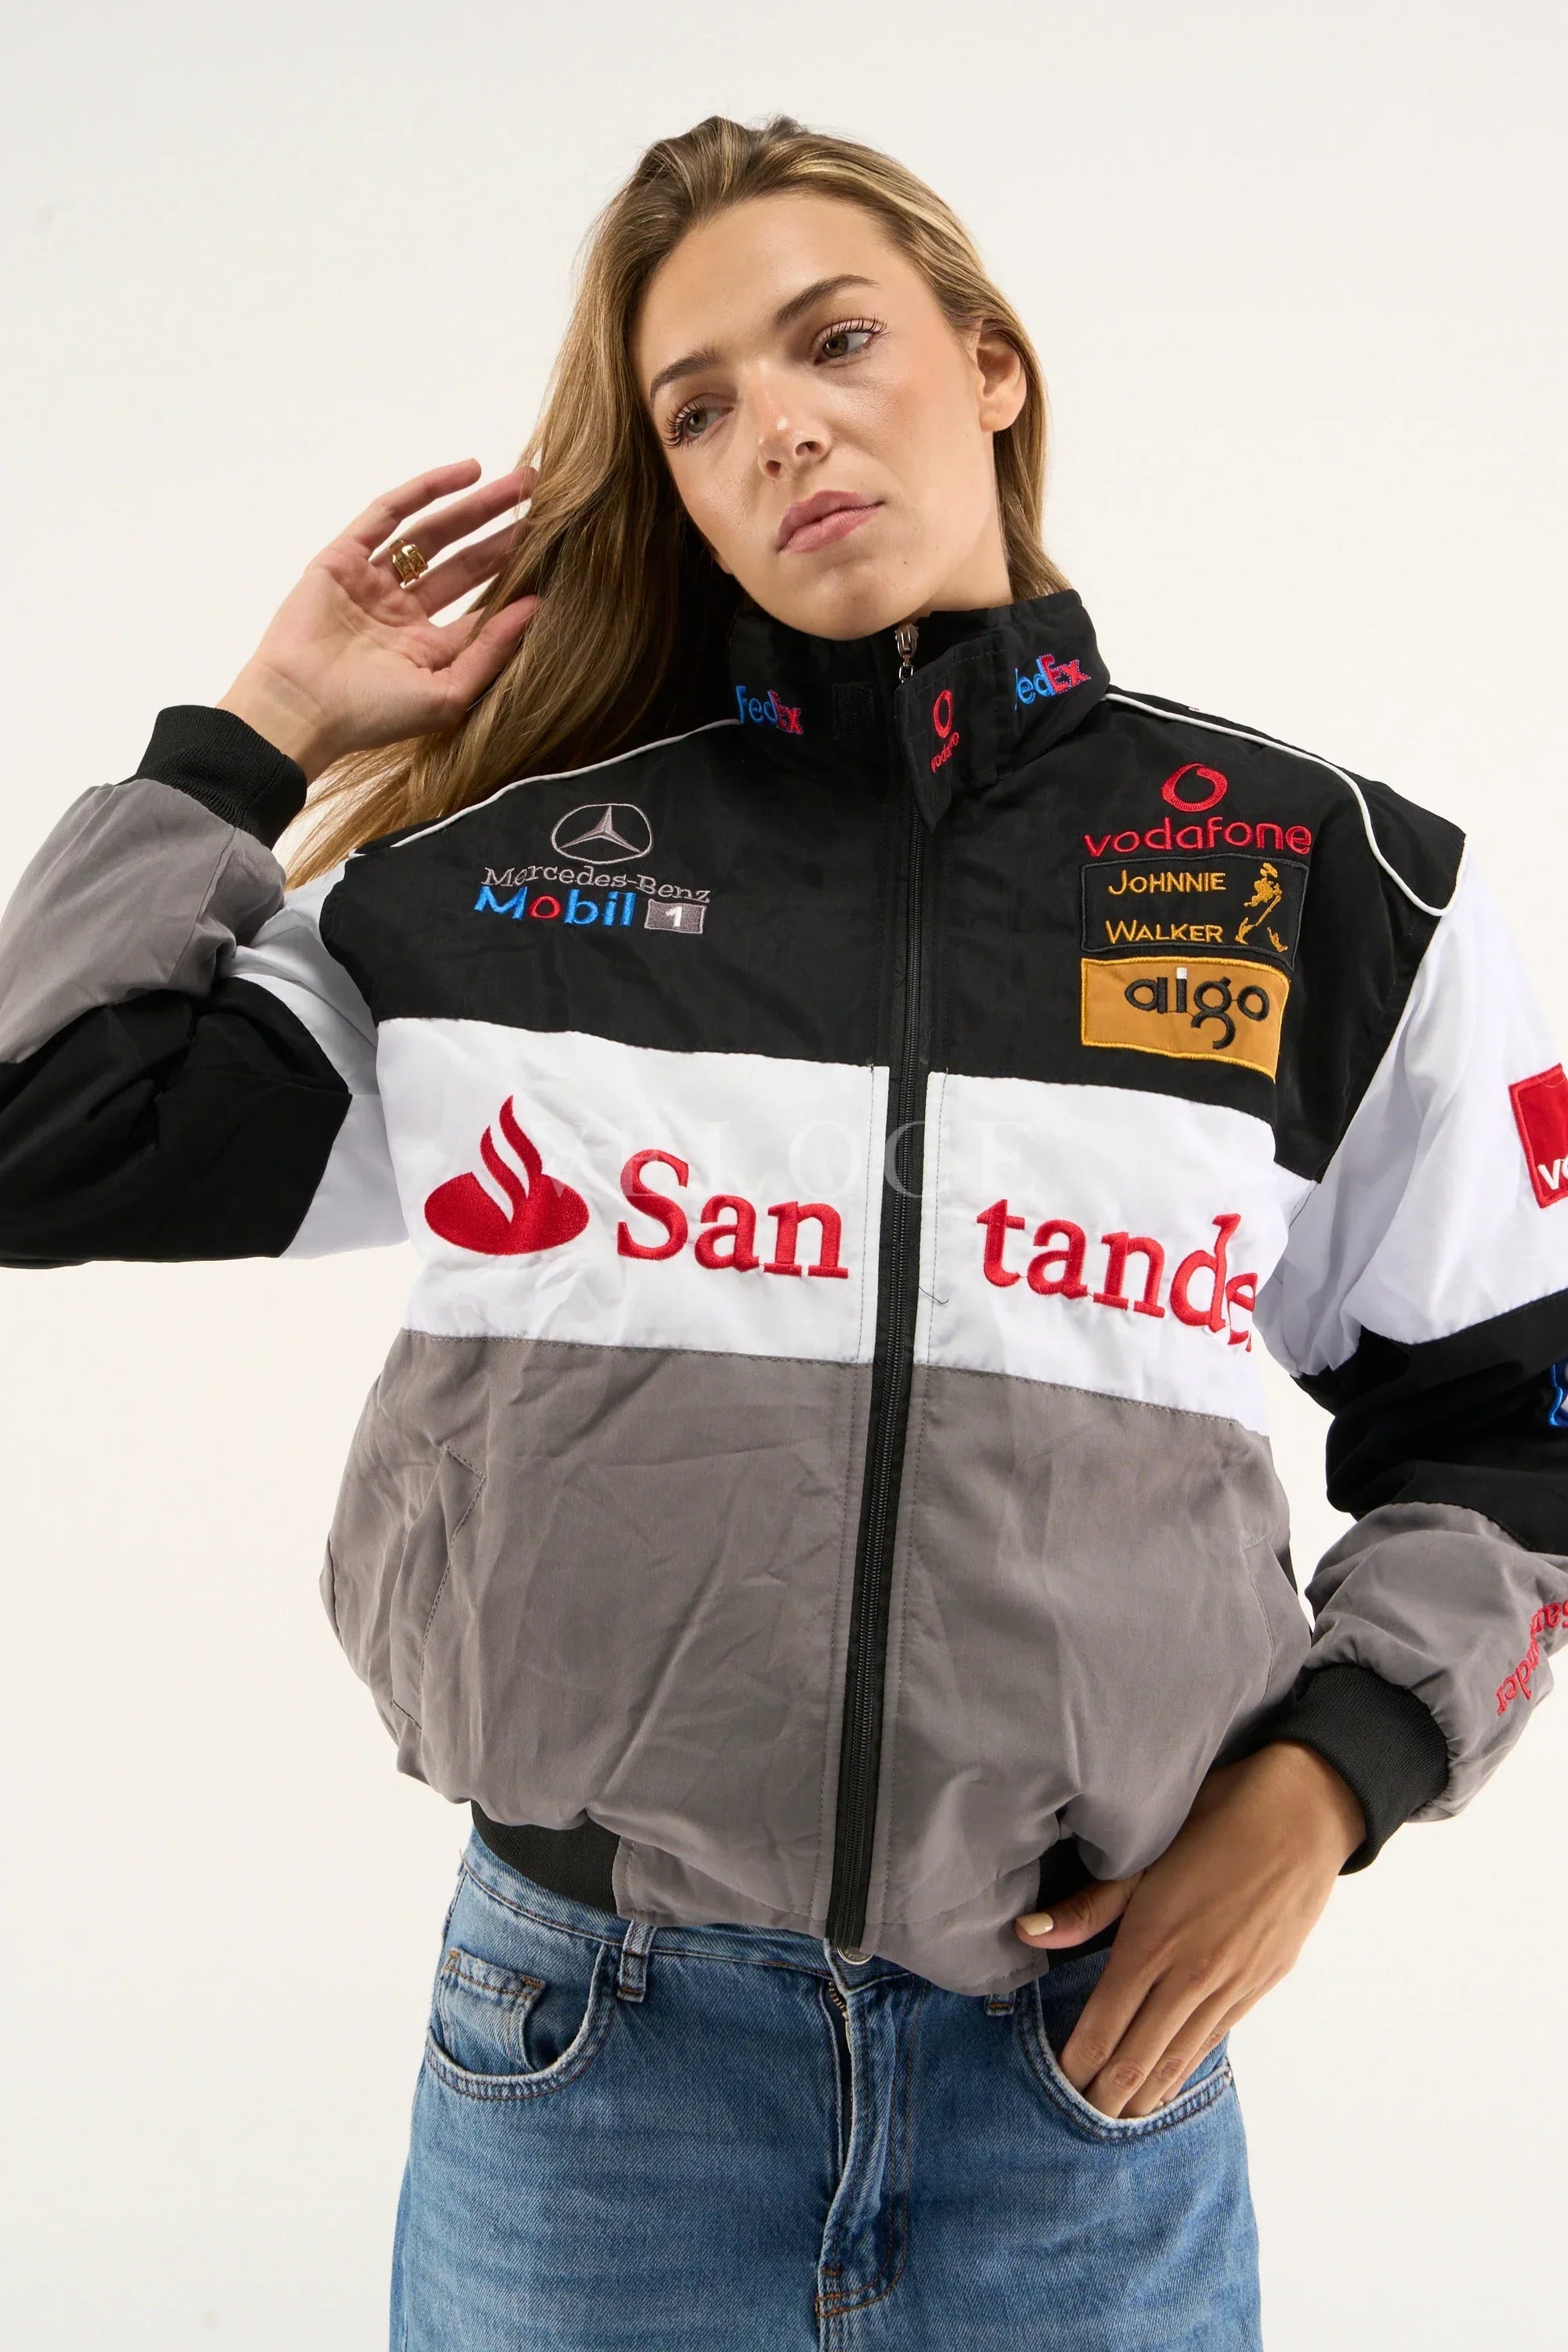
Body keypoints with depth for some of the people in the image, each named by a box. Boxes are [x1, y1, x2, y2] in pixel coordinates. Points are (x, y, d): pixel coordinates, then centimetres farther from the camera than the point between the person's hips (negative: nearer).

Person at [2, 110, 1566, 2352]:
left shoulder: (1337, 886, 1)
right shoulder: (504, 868, 1)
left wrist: (1325, 1782, -5)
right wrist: (259, 739, 2)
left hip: (1093, 2042, 0)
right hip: (589, 2041, 1)